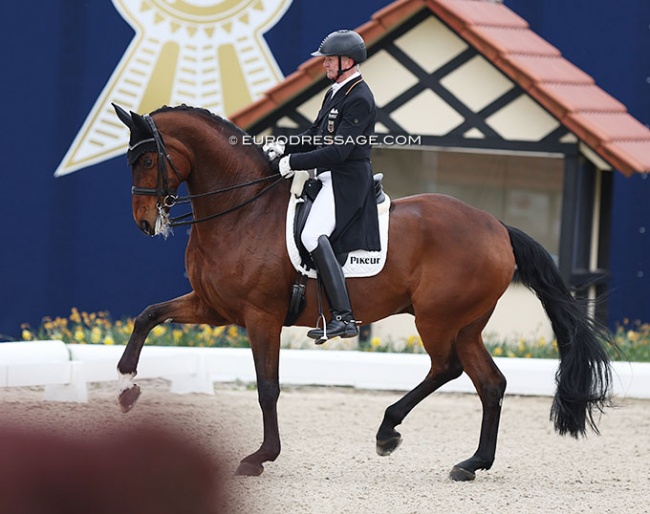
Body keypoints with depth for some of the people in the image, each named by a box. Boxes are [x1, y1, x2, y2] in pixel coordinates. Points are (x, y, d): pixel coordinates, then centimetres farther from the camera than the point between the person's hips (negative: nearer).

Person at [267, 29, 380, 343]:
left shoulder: (359, 99, -17)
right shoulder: (336, 92, 15)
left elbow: (337, 151, -23)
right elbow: (315, 135, 21)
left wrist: (293, 162, -20)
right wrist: (284, 150, 5)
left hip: (347, 180, -11)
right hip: (329, 177, 11)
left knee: (313, 235, -27)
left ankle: (343, 317, -30)